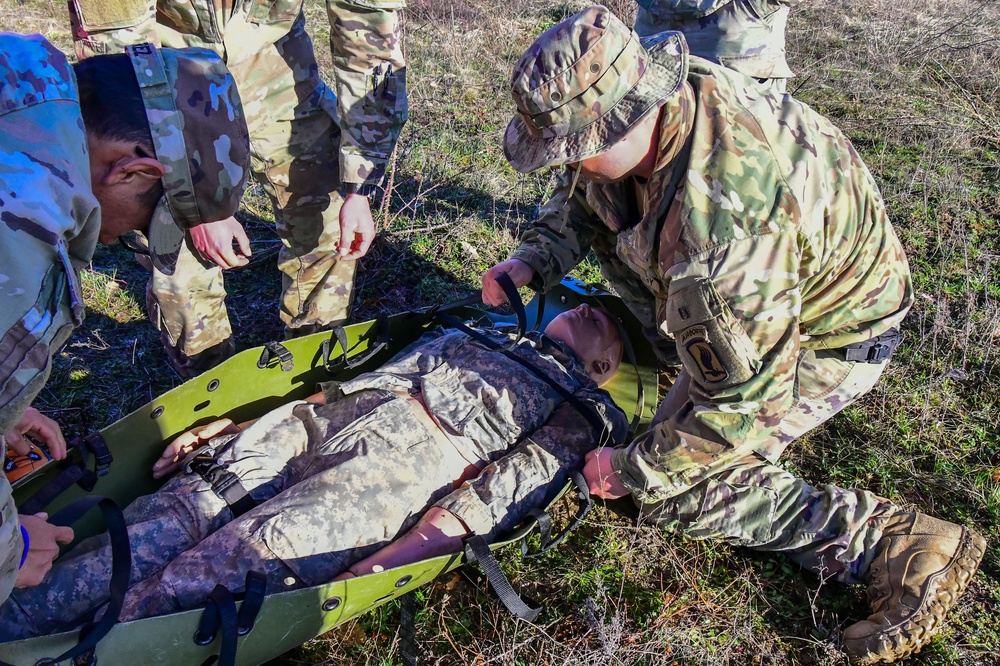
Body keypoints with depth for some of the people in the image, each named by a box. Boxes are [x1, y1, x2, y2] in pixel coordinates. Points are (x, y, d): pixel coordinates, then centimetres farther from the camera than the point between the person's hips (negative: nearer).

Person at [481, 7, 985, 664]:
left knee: (676, 488, -10)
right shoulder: (654, 92, -18)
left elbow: (742, 401, -33)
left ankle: (895, 543, -7)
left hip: (827, 333, -8)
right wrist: (530, 262, -11)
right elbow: (580, 197, 4)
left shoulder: (726, 221, -43)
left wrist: (633, 471, -20)